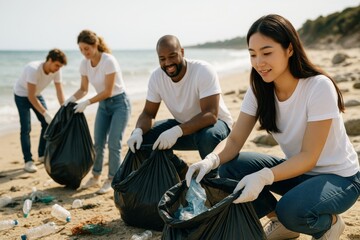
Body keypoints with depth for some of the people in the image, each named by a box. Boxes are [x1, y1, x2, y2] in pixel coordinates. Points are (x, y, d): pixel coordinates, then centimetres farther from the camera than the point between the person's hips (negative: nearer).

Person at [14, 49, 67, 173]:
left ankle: (42, 155, 16)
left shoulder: (56, 70, -19)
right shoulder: (34, 69, -37)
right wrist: (46, 114, -40)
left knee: (47, 124, 2)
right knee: (26, 128, -11)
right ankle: (28, 161, -3)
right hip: (22, 95, -6)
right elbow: (30, 96, -36)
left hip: (37, 94, 6)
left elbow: (59, 92, -14)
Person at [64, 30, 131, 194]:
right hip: (103, 105, 6)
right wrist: (72, 98, -15)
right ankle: (95, 177, 22)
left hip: (119, 103, -6)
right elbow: (83, 89, 5)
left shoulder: (108, 61, -24)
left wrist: (86, 103, -25)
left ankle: (111, 180, 6)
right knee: (98, 143, 7)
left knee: (113, 143, -7)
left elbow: (108, 91, -23)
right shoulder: (84, 64, -4)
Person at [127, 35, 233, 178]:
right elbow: (148, 113, -6)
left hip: (214, 123, -5)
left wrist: (176, 131, -47)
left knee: (208, 136, -40)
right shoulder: (156, 76, -11)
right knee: (141, 138, -12)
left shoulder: (203, 71, -26)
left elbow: (210, 114, -33)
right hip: (183, 125, 5)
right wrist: (138, 132, -29)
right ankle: (182, 172, 9)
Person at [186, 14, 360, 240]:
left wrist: (263, 177, -42)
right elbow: (234, 140, -12)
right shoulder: (259, 90, -8)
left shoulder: (319, 86, -25)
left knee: (291, 210, -35)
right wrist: (210, 161, -33)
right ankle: (282, 221, 7)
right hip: (296, 168, 6)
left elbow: (309, 157, -26)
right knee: (230, 168, -15)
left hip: (338, 176, -5)